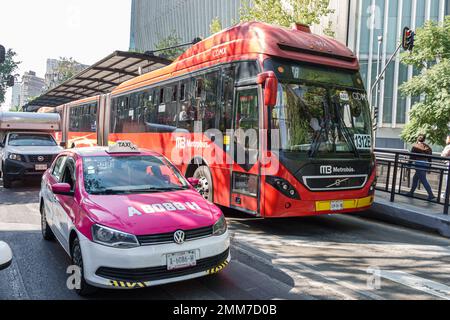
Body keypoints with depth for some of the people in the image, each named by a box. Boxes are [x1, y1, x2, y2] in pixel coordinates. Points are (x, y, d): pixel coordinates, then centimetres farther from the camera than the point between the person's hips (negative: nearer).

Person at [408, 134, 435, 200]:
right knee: (415, 178, 18)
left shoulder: (415, 146, -3)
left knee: (424, 180, -6)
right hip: (426, 165, 6)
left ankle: (431, 195, -11)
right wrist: (429, 166, 19)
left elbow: (412, 157, -3)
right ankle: (411, 192, 23)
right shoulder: (428, 147, 12)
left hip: (419, 164, -6)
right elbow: (430, 158, 13)